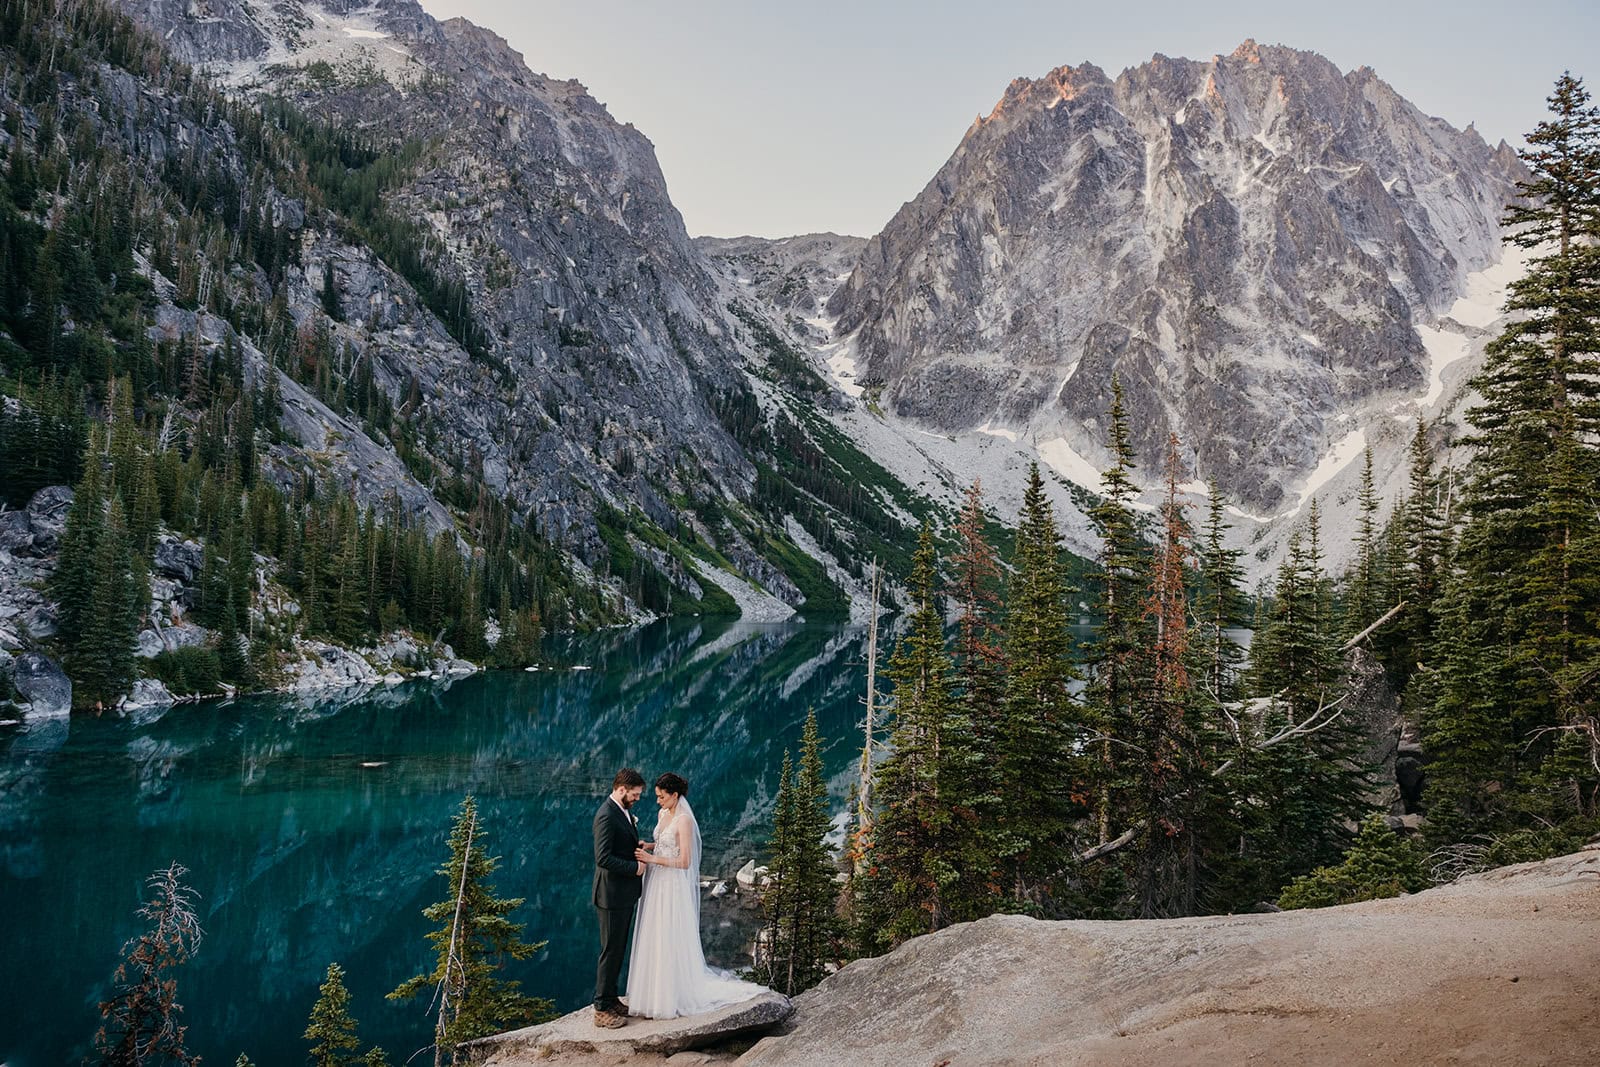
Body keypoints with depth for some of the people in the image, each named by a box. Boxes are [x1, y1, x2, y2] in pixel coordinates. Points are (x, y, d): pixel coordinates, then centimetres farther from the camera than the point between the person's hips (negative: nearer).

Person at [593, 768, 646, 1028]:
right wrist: (635, 867, -18)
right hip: (612, 894, -10)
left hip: (626, 894, 10)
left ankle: (611, 1000, 27)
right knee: (611, 951, -1)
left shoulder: (624, 812, 10)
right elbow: (603, 858, -25)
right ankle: (602, 1009, 7)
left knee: (618, 949, 17)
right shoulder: (606, 816, -20)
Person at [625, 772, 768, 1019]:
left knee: (670, 941, -2)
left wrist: (652, 859, -22)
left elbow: (684, 861, -21)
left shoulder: (684, 820, -18)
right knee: (653, 940, 13)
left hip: (673, 887, -9)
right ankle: (654, 995, 24)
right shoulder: (663, 814, 8)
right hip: (656, 883, 9)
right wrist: (648, 847, 3)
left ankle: (671, 1000, 8)